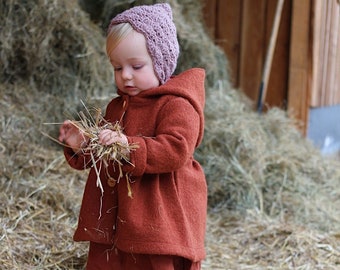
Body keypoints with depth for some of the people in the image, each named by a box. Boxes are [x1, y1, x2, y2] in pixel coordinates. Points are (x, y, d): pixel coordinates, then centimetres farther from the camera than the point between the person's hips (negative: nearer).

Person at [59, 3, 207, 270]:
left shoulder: (177, 105, -12)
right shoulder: (116, 107, 15)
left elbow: (176, 151, -25)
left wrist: (129, 146, -34)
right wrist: (81, 146, 1)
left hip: (161, 222, -8)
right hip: (113, 221, 8)